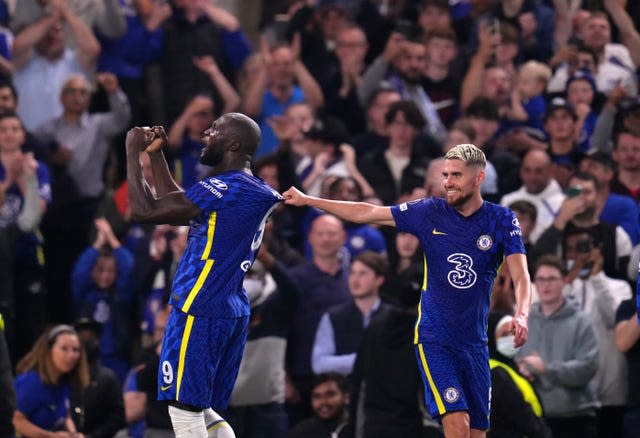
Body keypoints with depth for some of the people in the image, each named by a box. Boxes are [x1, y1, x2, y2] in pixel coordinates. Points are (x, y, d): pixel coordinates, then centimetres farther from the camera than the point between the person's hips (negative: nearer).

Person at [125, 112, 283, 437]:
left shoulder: (225, 189, -16)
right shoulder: (254, 193, 14)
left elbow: (142, 211, -18)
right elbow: (174, 207, 26)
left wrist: (132, 152, -7)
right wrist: (155, 155, 24)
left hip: (199, 313, -9)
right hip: (233, 311, 9)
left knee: (185, 411, -5)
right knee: (203, 411, 14)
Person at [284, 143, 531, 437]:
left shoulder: (501, 220, -3)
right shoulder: (430, 212, -2)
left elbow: (520, 275, -12)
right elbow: (367, 213, 5)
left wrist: (522, 315, -33)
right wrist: (307, 200, 7)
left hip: (475, 343, 2)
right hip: (434, 338, -2)